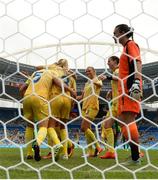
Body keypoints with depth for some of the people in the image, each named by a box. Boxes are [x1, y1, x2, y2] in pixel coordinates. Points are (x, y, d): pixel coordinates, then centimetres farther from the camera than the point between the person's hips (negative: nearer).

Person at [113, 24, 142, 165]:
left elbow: (137, 63, -16)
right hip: (125, 90, 10)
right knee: (124, 122, 9)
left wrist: (136, 82, -30)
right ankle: (135, 156, 15)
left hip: (130, 88, -10)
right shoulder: (126, 48, 26)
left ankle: (135, 157, -10)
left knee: (128, 122, -14)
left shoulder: (131, 44, 0)